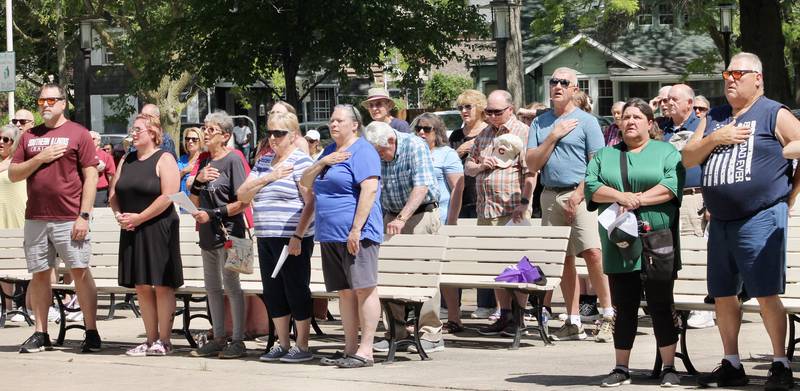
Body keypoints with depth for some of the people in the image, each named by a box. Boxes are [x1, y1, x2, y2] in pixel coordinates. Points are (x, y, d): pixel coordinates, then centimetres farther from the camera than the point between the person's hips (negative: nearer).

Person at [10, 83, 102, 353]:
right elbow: (13, 174, 10)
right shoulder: (29, 137, 14)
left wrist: (84, 215, -11)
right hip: (36, 218, 4)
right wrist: (39, 159, -6)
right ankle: (40, 334, 11)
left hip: (69, 218, -4)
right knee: (39, 275, 6)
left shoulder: (77, 134, 1)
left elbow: (91, 176, -4)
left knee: (80, 271, -3)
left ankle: (92, 333, 1)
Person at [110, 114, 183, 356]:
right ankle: (151, 339, 12)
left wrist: (139, 217, -15)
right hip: (131, 231, 7)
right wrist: (119, 215, -3)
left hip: (157, 229, -7)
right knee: (141, 287, 6)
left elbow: (168, 196, -15)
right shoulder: (127, 161, 16)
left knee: (162, 286, -5)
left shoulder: (164, 159, -4)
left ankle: (163, 341, -3)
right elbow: (114, 194, 17)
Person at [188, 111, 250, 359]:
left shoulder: (233, 160, -9)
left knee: (231, 285, -6)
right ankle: (218, 339, 18)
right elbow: (194, 202, 14)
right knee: (212, 287, 11)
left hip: (228, 232, -8)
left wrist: (212, 214, -15)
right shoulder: (205, 162, 13)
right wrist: (198, 180, -4)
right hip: (208, 235, 8)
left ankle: (238, 341, -2)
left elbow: (243, 202, -14)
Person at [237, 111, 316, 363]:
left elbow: (311, 203, -14)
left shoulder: (301, 162, -7)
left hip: (292, 239, -8)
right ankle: (282, 344, 20)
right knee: (273, 293, 10)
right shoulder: (263, 163, 16)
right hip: (266, 238, 8)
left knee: (296, 290, -2)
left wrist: (297, 236, -20)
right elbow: (242, 196, 9)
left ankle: (302, 347, 5)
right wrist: (267, 178, -6)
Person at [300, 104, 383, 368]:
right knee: (345, 292, 10)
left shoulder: (362, 152, -8)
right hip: (330, 236, 9)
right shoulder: (330, 151, 21)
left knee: (363, 289, -8)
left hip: (356, 235, -9)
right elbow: (305, 183, 19)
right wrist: (322, 163, -1)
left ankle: (365, 352, -10)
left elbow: (369, 190, -18)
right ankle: (350, 349, 14)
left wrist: (356, 229, -23)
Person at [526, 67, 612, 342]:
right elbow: (532, 164, 6)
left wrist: (578, 195, -14)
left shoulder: (586, 121, 1)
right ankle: (573, 322, 10)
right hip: (551, 196, 5)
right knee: (564, 259, 6)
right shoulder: (540, 123, 14)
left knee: (592, 252, -17)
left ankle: (608, 316, -10)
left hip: (579, 195, -5)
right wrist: (553, 136, -5)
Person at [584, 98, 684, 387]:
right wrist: (621, 196, -14)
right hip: (619, 245, 3)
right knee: (623, 309, 6)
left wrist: (639, 200, -17)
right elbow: (591, 185, 1)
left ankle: (669, 367, 6)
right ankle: (621, 369, 13)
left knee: (661, 307, -1)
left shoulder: (666, 152, 7)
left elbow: (673, 185, -9)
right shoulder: (605, 155, 16)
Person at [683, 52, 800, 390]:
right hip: (720, 222, 7)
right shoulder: (714, 118, 17)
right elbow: (688, 159, 12)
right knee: (722, 296, 9)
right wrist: (714, 139, -5)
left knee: (766, 295, -8)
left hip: (760, 219, -6)